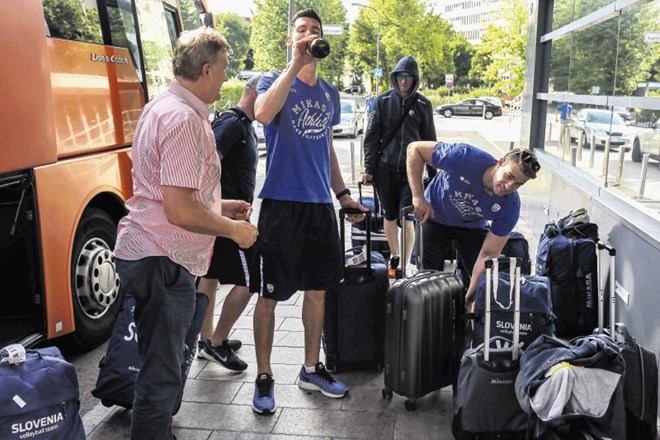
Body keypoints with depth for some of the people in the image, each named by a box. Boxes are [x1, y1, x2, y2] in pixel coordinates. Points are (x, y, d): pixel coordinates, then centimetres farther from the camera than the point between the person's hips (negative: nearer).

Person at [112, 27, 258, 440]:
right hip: (163, 259, -11)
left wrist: (220, 206, 19)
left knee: (161, 362, 25)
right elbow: (180, 211, -25)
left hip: (143, 251, 11)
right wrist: (233, 229, -11)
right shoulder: (185, 120, -20)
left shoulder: (161, 107, 13)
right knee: (163, 374, 2)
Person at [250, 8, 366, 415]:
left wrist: (343, 194, 16)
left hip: (320, 204, 6)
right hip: (282, 203, -5)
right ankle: (264, 377, 17)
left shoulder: (330, 93, 13)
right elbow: (263, 114, -28)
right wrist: (296, 63, -28)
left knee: (317, 290, 13)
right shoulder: (274, 81, -3)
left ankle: (311, 369, 29)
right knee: (270, 295, 2)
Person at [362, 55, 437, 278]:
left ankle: (404, 266, -1)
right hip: (385, 169, 1)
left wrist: (433, 173, 7)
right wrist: (369, 169, -1)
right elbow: (372, 137, 3)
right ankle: (394, 258, 29)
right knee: (390, 216, 11)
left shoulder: (423, 105, 1)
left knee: (407, 218, -8)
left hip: (411, 170, -1)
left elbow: (429, 140, 8)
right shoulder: (383, 101, 1)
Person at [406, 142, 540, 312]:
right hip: (434, 217, -2)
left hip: (472, 227, 2)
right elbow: (415, 148, -28)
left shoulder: (510, 208, -30)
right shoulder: (465, 158, -38)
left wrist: (469, 298, -28)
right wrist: (418, 197, -33)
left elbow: (488, 255, -24)